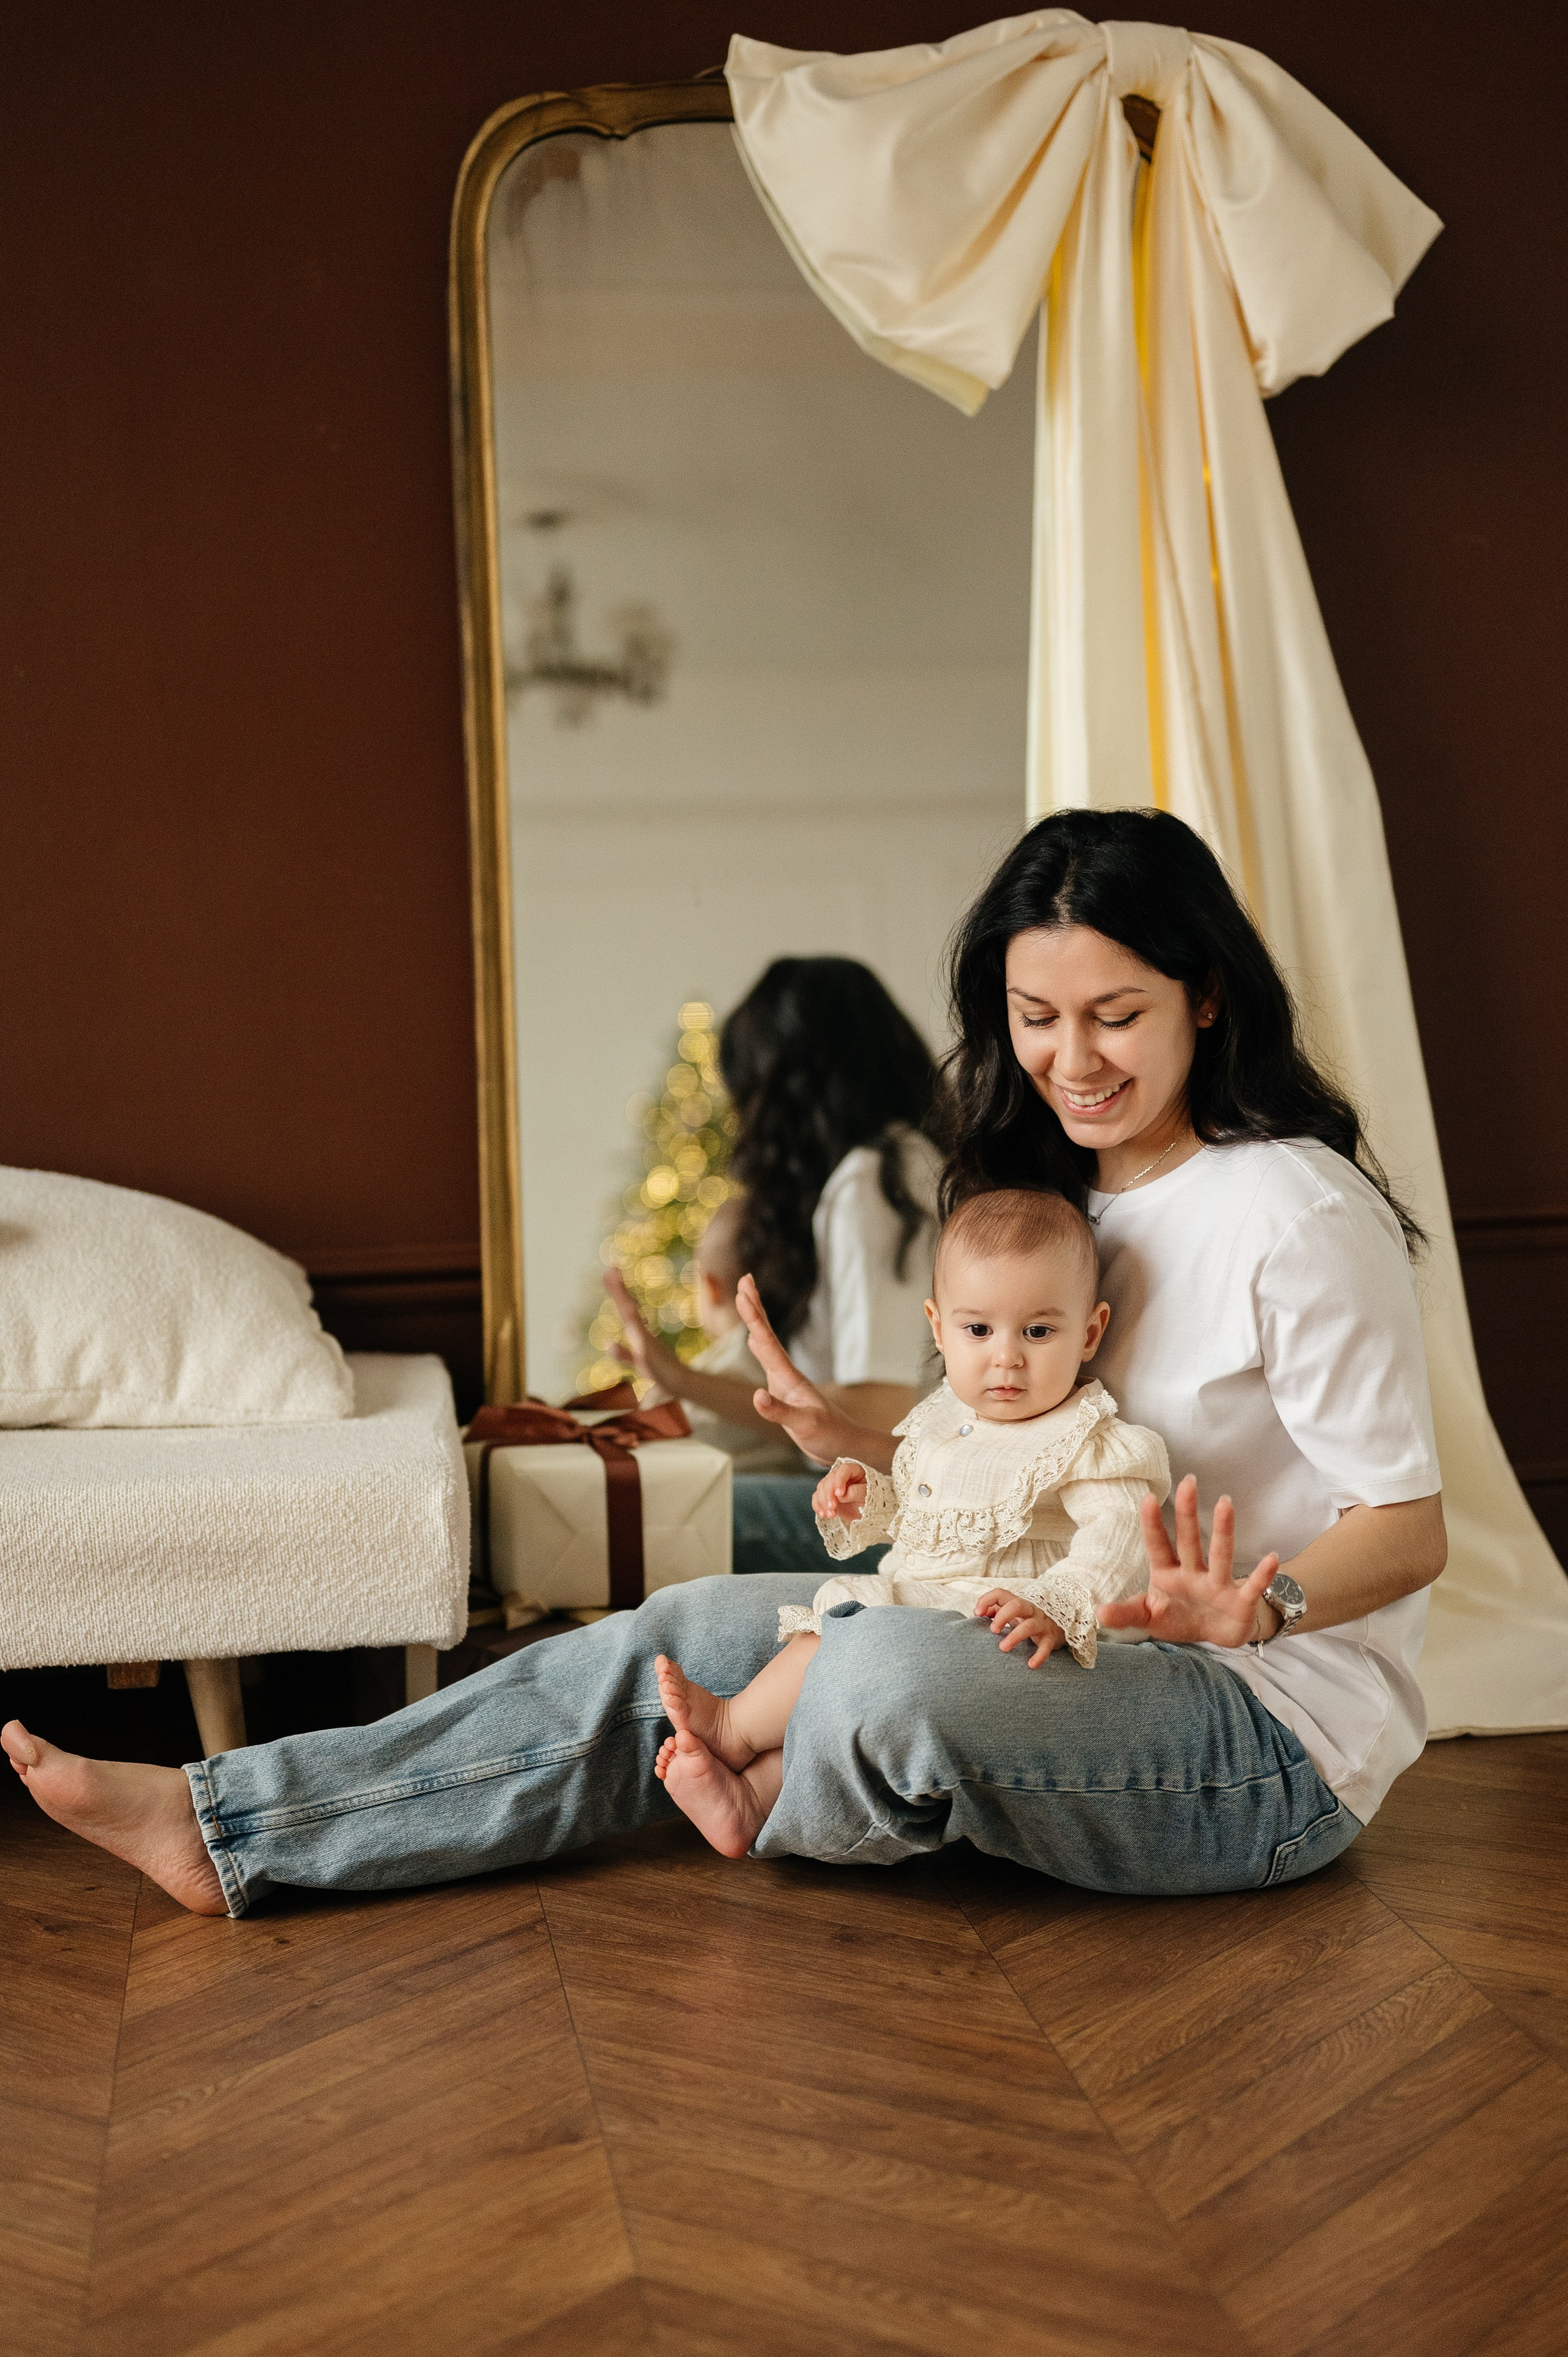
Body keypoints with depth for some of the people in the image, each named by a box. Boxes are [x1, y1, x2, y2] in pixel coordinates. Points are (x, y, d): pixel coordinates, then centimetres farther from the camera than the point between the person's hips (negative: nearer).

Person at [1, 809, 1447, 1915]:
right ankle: (233, 1828, 0)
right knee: (690, 1636, -2)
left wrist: (1258, 1603, -35)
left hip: (1275, 1741, -8)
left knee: (891, 1669, -34)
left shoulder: (1296, 1213, -17)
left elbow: (1408, 1529, -16)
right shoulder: (1059, 1191, 9)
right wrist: (866, 1451, -3)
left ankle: (774, 1806, 4)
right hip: (1081, 1655, 8)